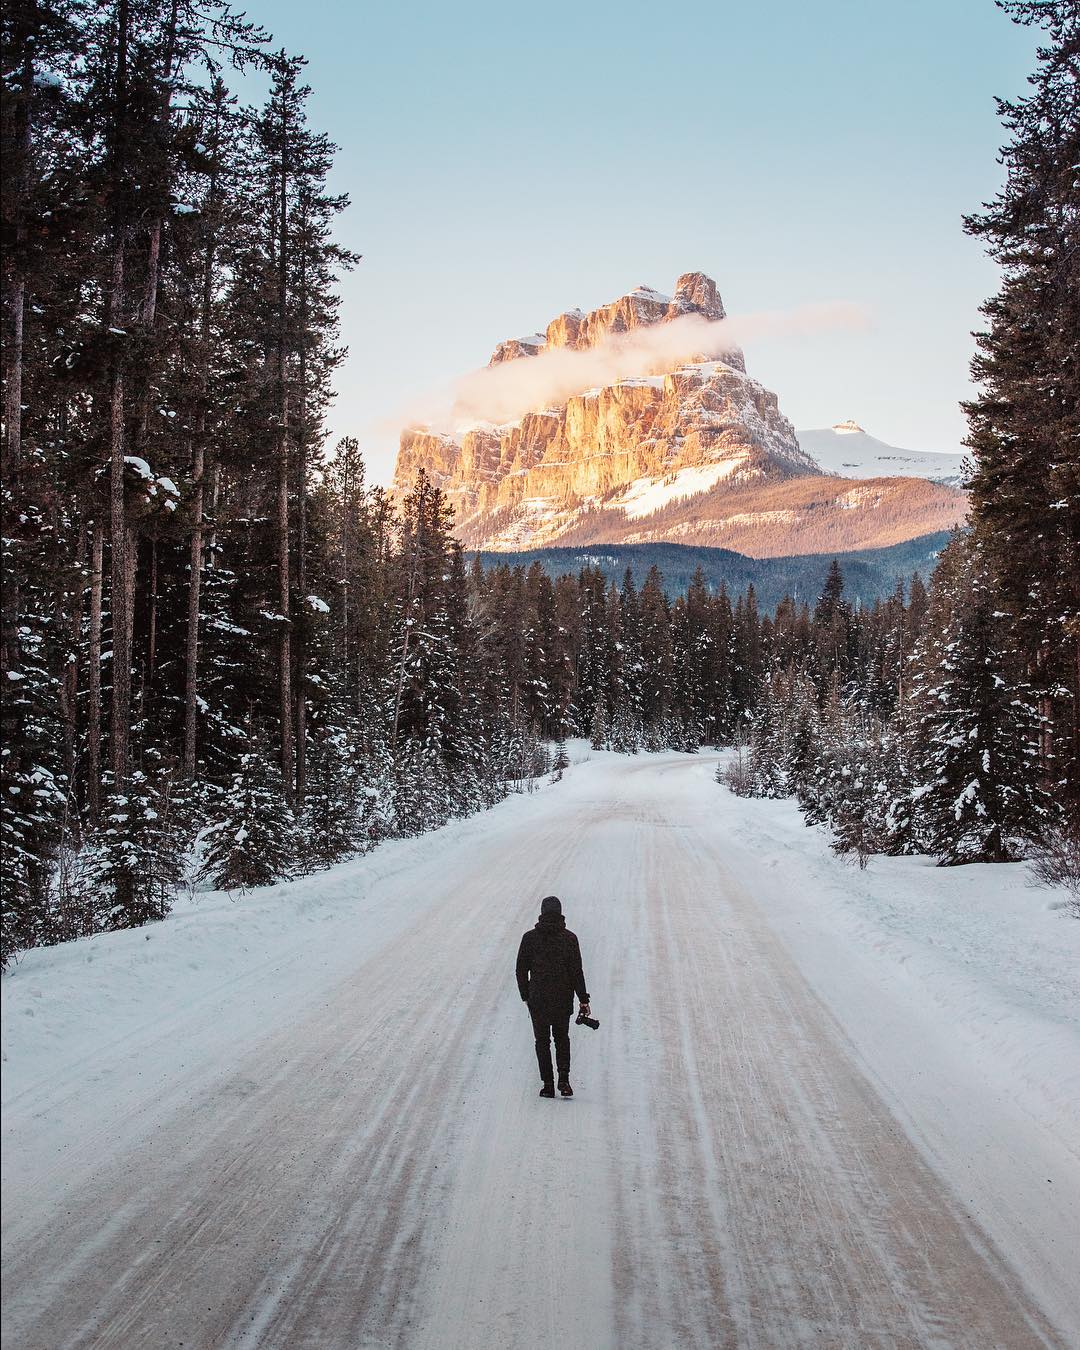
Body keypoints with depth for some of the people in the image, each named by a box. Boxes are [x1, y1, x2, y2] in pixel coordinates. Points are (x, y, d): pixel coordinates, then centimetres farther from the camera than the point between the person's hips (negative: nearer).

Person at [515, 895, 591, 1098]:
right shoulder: (569, 938, -6)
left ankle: (548, 1085, 7)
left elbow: (521, 970, -1)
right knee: (562, 1038, 18)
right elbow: (576, 971, -7)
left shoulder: (530, 938, -4)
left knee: (542, 1041, 10)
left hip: (538, 999, -1)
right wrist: (583, 1000, -2)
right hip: (563, 998, 1)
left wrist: (525, 996, 11)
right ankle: (563, 1079, 3)